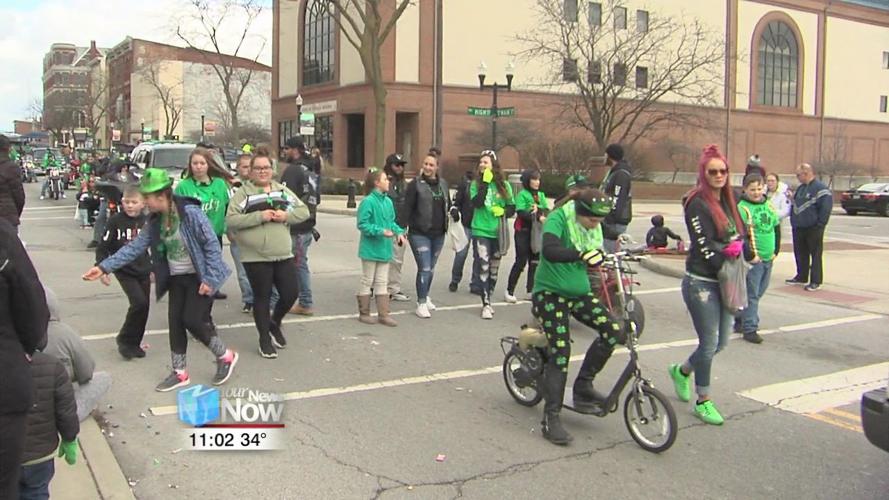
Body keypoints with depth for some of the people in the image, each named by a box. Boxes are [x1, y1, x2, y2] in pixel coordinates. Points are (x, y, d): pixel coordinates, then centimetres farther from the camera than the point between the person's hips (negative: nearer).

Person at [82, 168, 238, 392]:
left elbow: (212, 243, -20)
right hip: (176, 278, 8)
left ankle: (225, 356, 13)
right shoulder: (155, 221, 1)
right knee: (175, 322, 7)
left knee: (192, 321, -10)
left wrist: (210, 278, -21)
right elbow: (135, 247, 3)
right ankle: (180, 372, 21)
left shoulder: (190, 212, -22)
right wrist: (104, 267, -4)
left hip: (199, 277, -7)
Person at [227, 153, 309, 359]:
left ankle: (275, 323, 33)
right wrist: (259, 216, -20)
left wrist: (287, 215, -9)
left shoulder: (283, 191, 11)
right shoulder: (242, 193, -2)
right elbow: (231, 219, -12)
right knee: (262, 298, 6)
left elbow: (304, 211, 11)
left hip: (284, 255, 4)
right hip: (255, 257, -4)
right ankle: (265, 340, 20)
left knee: (291, 293, 5)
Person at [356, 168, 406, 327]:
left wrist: (399, 232, -2)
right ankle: (364, 313, 19)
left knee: (382, 282, 11)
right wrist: (381, 231, -24)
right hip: (370, 248, -6)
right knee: (367, 281, 6)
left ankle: (383, 314, 16)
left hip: (384, 248, 7)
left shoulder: (388, 201, 5)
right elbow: (362, 224, -18)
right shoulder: (368, 202, -16)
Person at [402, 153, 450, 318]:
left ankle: (425, 296, 34)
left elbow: (448, 204, 24)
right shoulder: (415, 184, -7)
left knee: (431, 268, 16)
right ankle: (421, 304, 0)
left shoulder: (443, 184, 10)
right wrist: (403, 228, -15)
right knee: (424, 268, -9)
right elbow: (407, 207, -10)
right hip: (419, 233, -5)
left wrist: (451, 209, 6)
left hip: (438, 234, 6)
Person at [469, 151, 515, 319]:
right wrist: (485, 183, -19)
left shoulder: (504, 185, 3)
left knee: (494, 268, 12)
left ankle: (488, 300, 28)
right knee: (484, 266, -13)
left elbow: (512, 207, 9)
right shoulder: (476, 184, -1)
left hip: (498, 232, 3)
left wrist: (504, 212, -12)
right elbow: (477, 203, -18)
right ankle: (486, 304, -8)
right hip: (481, 231, -3)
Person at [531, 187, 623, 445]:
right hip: (550, 293, -6)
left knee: (613, 330, -11)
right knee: (560, 351, -13)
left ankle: (583, 385, 6)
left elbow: (596, 259, 13)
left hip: (579, 292, 7)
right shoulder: (558, 218, -19)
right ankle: (551, 418, -4)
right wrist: (582, 255, -49)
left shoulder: (594, 227, 3)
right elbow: (550, 251, -36)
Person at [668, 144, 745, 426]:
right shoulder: (698, 204, -13)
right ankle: (703, 401, 16)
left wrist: (737, 247, -9)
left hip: (723, 283, 8)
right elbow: (705, 247, -17)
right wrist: (730, 250, -6)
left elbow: (741, 234, 13)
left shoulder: (727, 201, 11)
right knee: (710, 343, -1)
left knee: (721, 341, 13)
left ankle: (681, 370, 37)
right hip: (701, 283, -8)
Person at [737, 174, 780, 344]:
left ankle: (743, 319, 31)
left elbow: (776, 228, 18)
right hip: (752, 259, -7)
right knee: (751, 294, -4)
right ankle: (749, 329, 1)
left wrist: (775, 251, 12)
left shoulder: (768, 206, 10)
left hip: (768, 259, 7)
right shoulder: (742, 208, -12)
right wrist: (750, 255, -17)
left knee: (759, 292, 16)